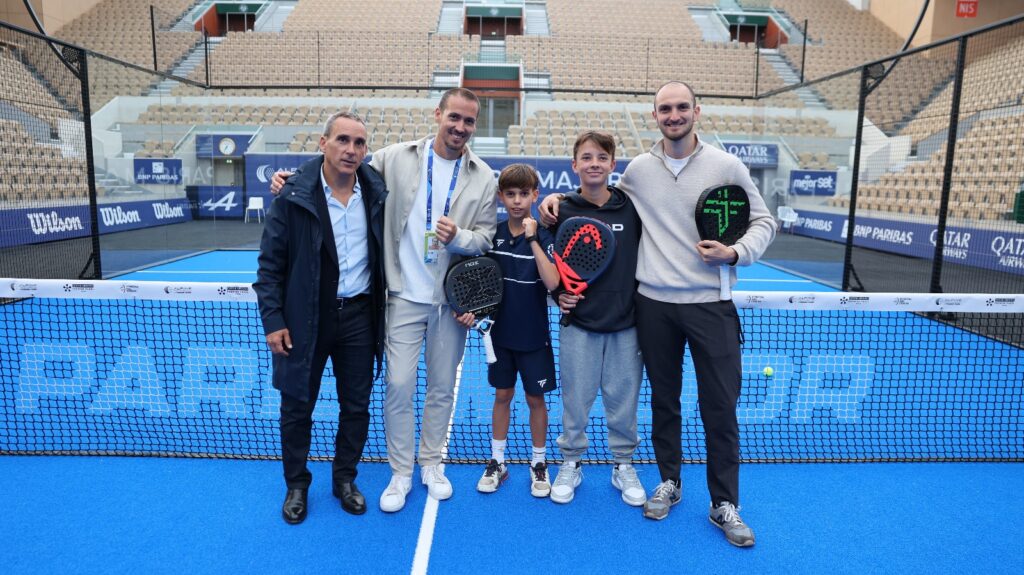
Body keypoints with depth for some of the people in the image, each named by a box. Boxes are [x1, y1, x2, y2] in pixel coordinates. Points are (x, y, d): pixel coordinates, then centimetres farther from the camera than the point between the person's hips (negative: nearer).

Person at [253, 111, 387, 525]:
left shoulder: (377, 193, -1)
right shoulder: (294, 195, -10)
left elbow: (387, 253, 11)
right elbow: (270, 263, -5)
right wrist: (272, 320, -8)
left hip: (359, 316, 3)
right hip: (306, 319, -2)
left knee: (357, 406, 12)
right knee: (297, 407, 11)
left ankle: (345, 479, 34)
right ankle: (297, 485, 32)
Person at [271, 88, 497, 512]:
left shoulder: (484, 178, 1)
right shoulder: (396, 158, -2)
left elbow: (487, 238, 1)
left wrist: (458, 236, -20)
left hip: (453, 299, 2)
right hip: (404, 297, -1)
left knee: (442, 386, 13)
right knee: (398, 386, 0)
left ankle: (431, 463, 33)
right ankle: (400, 473, 21)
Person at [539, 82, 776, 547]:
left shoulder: (726, 166, -1)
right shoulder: (637, 168, 5)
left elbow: (763, 221, 5)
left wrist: (735, 253, -13)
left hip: (710, 304, -1)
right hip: (654, 303, 2)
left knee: (720, 408, 3)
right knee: (663, 399, 14)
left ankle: (724, 504, 20)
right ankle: (669, 482, 34)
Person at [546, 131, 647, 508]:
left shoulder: (631, 208, 1)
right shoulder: (563, 212, -1)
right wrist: (558, 295, -10)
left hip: (626, 325, 1)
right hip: (578, 325, -1)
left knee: (623, 401, 11)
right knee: (576, 400, 9)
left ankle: (624, 466, 30)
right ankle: (571, 464, 29)